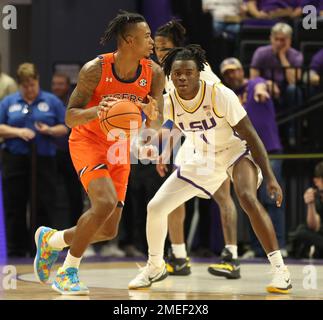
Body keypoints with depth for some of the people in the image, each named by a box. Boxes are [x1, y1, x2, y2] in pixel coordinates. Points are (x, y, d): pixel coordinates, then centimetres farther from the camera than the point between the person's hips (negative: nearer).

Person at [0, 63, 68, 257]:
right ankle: (16, 251, 10)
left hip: (44, 160, -1)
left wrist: (50, 130, -14)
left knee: (43, 207, -3)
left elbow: (64, 128, 5)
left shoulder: (52, 101, 7)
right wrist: (18, 132, -13)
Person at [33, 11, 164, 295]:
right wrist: (97, 110, -38)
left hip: (120, 150, 5)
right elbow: (71, 117, -17)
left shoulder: (154, 74, -10)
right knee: (105, 203, -30)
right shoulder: (95, 70, -21)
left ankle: (51, 240, 29)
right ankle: (68, 272, -13)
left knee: (109, 231, 1)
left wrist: (152, 115, -30)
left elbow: (157, 125, -5)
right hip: (88, 141, -5)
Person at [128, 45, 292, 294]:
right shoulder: (168, 103, -16)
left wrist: (270, 177, -27)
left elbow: (250, 135, -22)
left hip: (236, 150, -5)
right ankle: (155, 266, 25)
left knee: (248, 198, -34)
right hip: (204, 159, 5)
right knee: (155, 207, -1)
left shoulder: (220, 95, -27)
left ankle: (280, 269, -27)